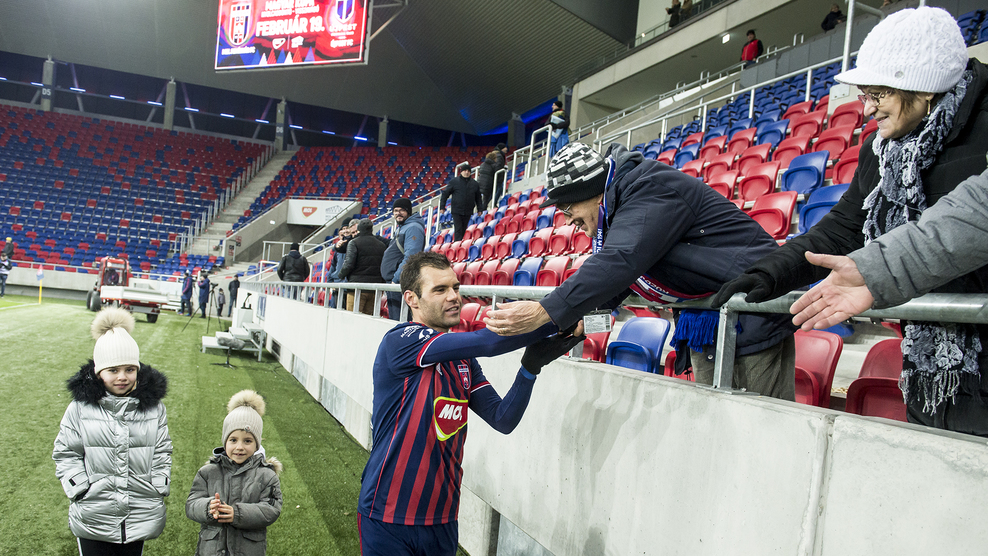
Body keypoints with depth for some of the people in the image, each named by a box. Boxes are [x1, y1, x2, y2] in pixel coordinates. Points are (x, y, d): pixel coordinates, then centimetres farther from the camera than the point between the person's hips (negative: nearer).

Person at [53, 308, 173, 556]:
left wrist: (158, 491, -1)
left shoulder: (153, 407, -1)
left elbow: (162, 452, 5)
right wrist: (81, 491, -8)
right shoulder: (80, 407, -5)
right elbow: (66, 454, 0)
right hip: (93, 517, -1)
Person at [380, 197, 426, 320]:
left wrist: (396, 278, -22)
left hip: (401, 282, -11)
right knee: (393, 317, 15)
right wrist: (393, 278, 18)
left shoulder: (413, 228, -12)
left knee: (399, 319, -11)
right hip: (393, 280, 11)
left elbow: (410, 257, -21)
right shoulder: (401, 228, 21)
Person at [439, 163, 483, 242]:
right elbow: (445, 193, 1)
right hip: (456, 211, -3)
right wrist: (442, 206, -3)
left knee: (463, 230, 10)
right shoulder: (454, 181, -1)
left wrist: (480, 209, 11)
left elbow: (478, 198, 16)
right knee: (458, 230, -9)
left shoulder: (475, 184, 9)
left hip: (468, 212, 4)